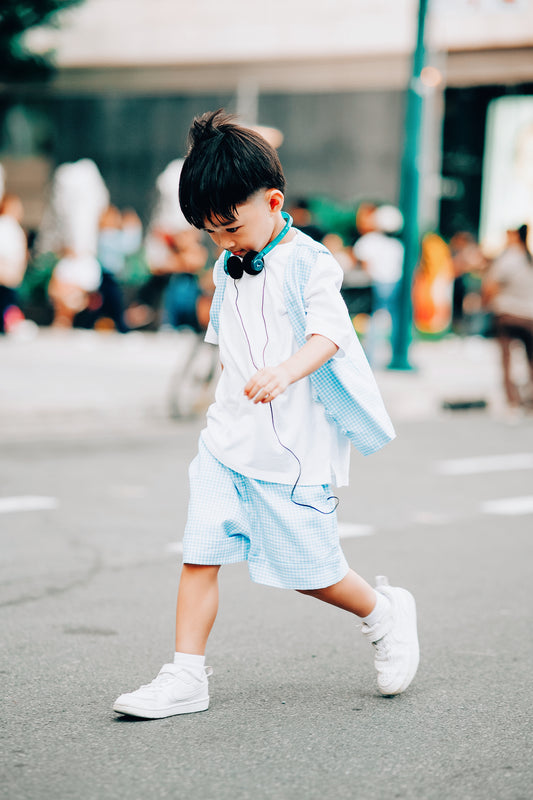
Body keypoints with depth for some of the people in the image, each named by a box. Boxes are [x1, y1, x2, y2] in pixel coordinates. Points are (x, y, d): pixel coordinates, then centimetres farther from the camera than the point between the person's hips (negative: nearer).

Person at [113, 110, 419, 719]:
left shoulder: (309, 263, -11)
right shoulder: (229, 269, 12)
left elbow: (327, 335, -26)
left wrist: (286, 372, -44)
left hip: (294, 445, -6)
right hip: (229, 440, 6)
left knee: (306, 570, 1)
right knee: (200, 553, -4)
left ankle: (384, 613, 29)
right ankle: (186, 677, 2)